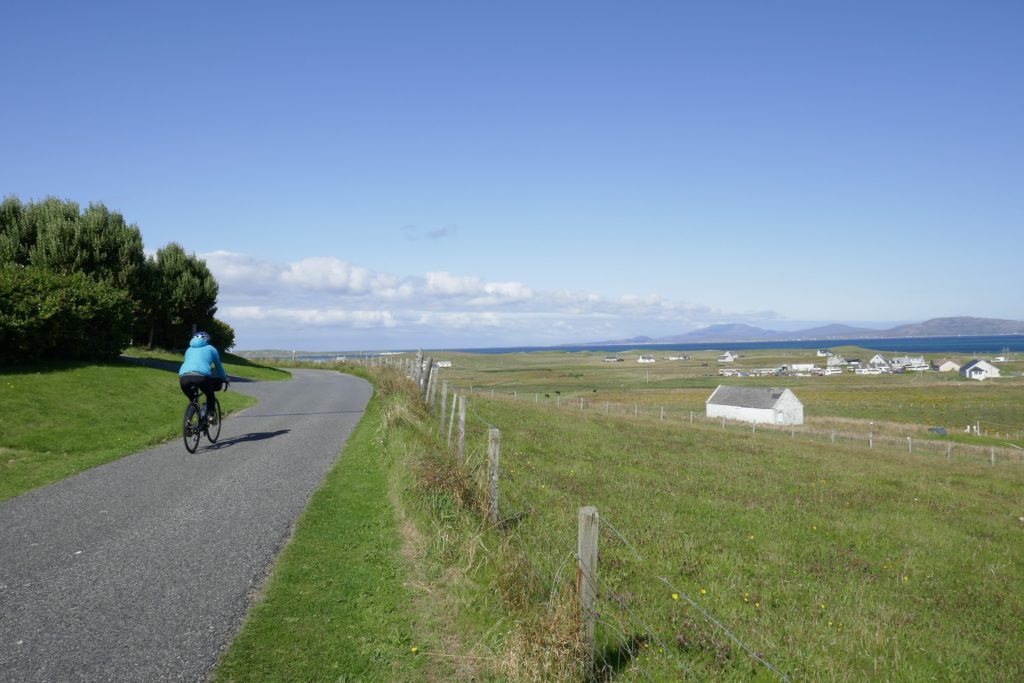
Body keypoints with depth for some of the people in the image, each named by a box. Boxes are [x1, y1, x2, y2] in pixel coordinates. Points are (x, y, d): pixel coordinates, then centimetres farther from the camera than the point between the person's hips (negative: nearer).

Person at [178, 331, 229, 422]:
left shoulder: (189, 349, 34)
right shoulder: (210, 348, 25)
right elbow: (218, 366, 32)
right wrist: (225, 379, 48)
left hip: (183, 377, 3)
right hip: (202, 376, -3)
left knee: (192, 400, 26)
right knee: (210, 395, 25)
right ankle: (211, 416, 12)